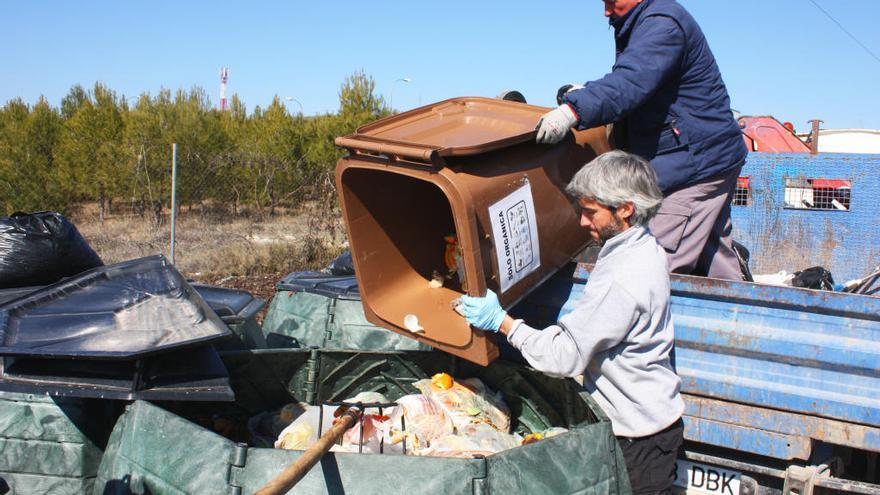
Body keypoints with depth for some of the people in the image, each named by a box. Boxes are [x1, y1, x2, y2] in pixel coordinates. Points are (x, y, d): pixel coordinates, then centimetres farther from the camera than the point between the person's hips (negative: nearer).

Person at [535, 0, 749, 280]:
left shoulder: (662, 24, -19)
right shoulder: (648, 24, 14)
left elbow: (632, 81, -35)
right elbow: (627, 80, 23)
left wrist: (573, 110, -46)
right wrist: (586, 93, 7)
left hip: (698, 162, -11)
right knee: (713, 258, 19)